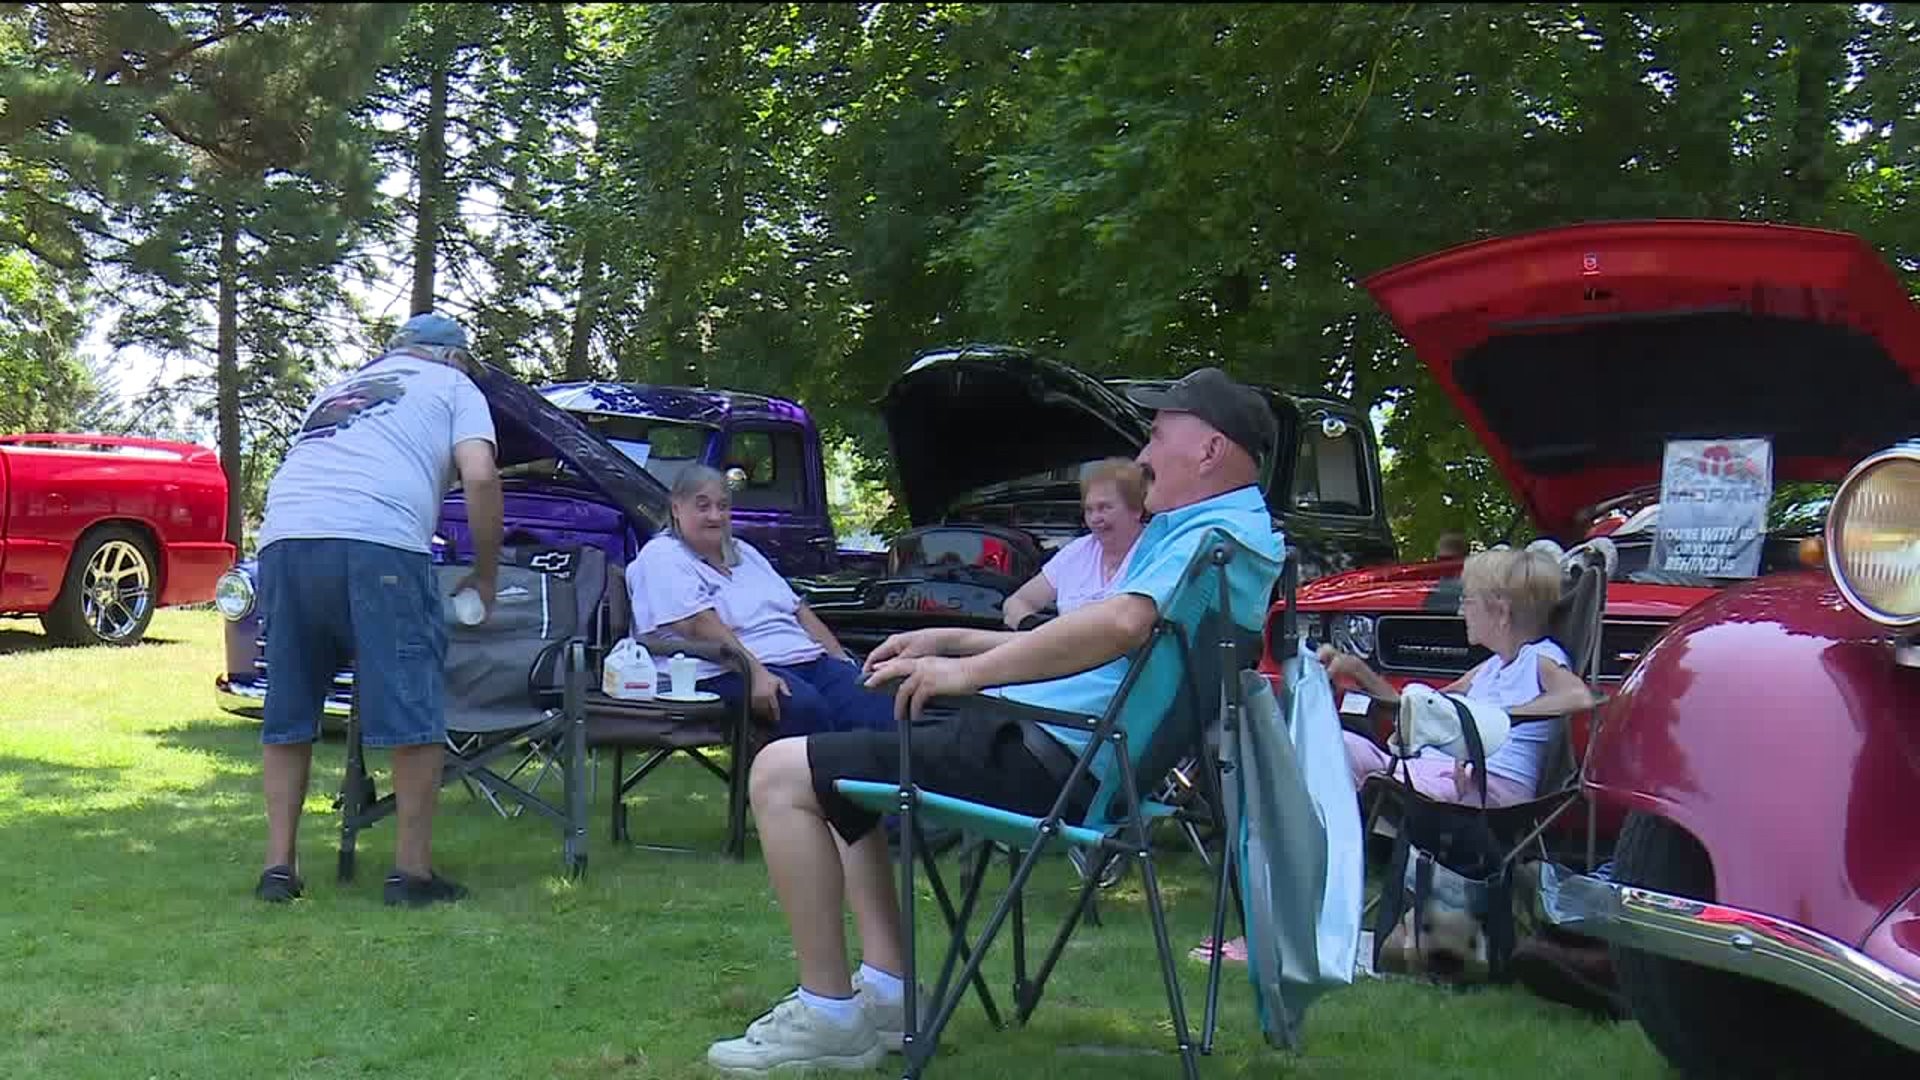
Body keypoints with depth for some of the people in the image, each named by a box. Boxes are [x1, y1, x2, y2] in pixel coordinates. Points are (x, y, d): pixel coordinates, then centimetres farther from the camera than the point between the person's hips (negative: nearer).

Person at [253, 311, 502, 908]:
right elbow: (480, 477, 6)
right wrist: (485, 576, 14)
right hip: (379, 544, -5)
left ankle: (279, 866, 15)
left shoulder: (336, 390, 38)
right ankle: (412, 870, 4)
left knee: (287, 716, 15)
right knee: (413, 717, 2)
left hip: (284, 539, 6)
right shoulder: (454, 387, 21)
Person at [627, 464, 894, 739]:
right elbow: (700, 625, -13)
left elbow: (800, 611, 26)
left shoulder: (743, 552, 27)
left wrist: (844, 664, 12)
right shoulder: (661, 558, 2)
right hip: (730, 673, -7)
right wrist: (756, 674, -25)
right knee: (805, 705, -38)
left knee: (880, 706, -22)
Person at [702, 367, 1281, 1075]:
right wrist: (949, 640, 22)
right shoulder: (1194, 530, 21)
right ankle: (885, 991, 15)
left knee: (781, 775, -12)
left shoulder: (1224, 532, -14)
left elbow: (1121, 623, -33)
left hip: (1050, 761, -12)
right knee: (836, 769, 24)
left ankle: (830, 1019, -7)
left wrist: (966, 671, -23)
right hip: (1050, 737, 12)